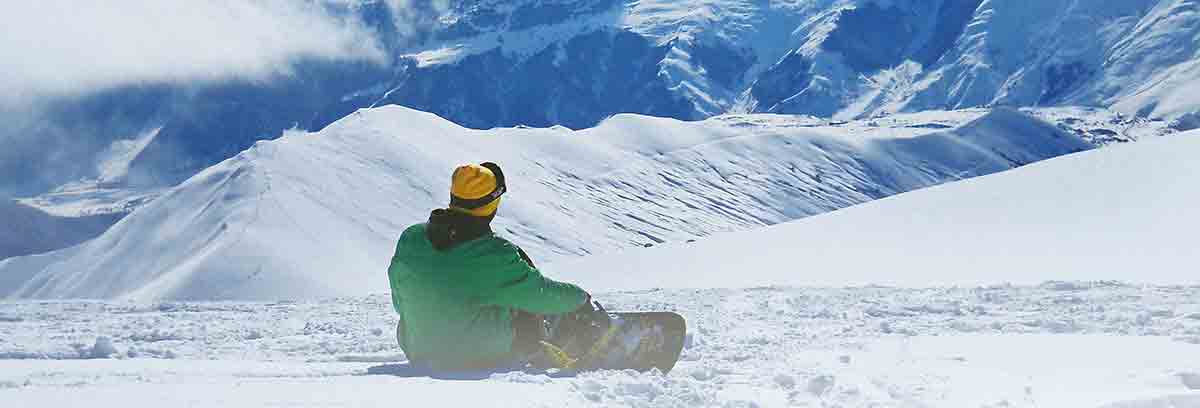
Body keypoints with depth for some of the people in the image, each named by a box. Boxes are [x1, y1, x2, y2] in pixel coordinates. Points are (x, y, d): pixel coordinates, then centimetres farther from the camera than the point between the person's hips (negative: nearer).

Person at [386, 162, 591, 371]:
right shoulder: (496, 255, -23)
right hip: (490, 358, -3)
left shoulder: (409, 239, -11)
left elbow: (400, 304, 4)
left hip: (421, 356, 4)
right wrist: (580, 297, 11)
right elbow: (542, 296, -10)